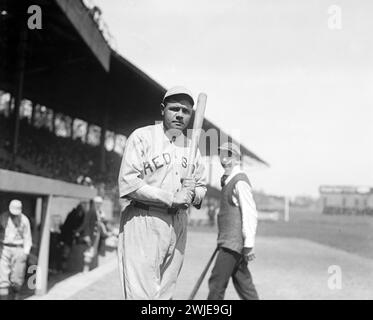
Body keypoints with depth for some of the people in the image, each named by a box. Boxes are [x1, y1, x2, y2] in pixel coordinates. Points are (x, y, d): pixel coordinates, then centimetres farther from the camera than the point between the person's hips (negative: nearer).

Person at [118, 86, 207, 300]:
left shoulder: (192, 147, 16)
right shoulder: (142, 137, -3)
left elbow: (202, 187, 19)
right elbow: (128, 184, -12)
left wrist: (193, 194, -6)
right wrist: (172, 198, -16)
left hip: (178, 224, 6)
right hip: (143, 222, -6)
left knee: (165, 294, 10)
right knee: (142, 294, -9)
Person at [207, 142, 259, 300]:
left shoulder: (240, 182, -14)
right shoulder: (228, 181, 16)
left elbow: (250, 215, -18)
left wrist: (248, 245, -19)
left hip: (234, 242, -10)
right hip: (229, 242, 10)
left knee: (217, 282, -7)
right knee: (243, 282, 13)